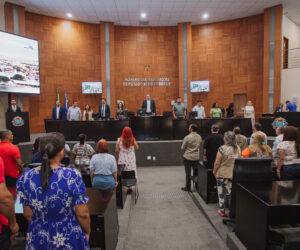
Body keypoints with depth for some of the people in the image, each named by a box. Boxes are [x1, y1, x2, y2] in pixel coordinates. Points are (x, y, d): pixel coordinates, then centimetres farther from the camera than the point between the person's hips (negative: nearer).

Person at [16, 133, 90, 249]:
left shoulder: (26, 178, -13)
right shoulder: (72, 176, -24)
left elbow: (28, 214, -1)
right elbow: (82, 213, -18)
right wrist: (87, 231, 1)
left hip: (38, 240, 3)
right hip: (70, 239, -2)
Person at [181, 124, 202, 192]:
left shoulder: (187, 137, -19)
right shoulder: (199, 137, -2)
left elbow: (183, 148, -10)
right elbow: (199, 146, 8)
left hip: (188, 157, -5)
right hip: (196, 157, 5)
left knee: (188, 172, 5)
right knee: (196, 171, 17)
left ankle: (188, 187, 14)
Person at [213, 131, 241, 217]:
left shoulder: (222, 148, -17)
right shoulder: (238, 148, -1)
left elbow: (217, 163, -14)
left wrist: (214, 171, 1)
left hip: (222, 174, -4)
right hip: (234, 175, 4)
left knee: (222, 193, 10)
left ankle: (222, 211, 20)